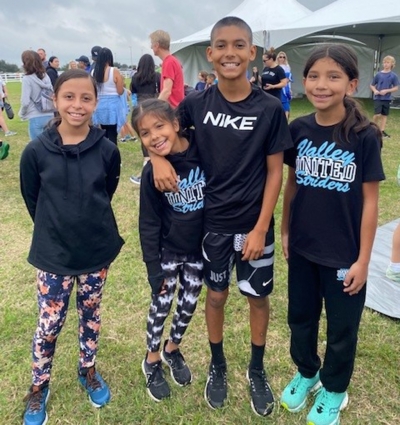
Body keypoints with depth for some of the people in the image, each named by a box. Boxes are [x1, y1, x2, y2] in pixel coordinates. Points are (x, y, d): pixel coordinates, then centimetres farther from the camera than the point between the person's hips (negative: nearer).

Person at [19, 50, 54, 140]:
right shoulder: (46, 76, 6)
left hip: (36, 118, -5)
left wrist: (22, 114, 5)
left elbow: (25, 101, -12)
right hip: (50, 116, 6)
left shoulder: (27, 79, -10)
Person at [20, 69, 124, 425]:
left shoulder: (107, 150, -11)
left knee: (91, 314, 19)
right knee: (50, 324, 9)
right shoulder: (37, 151, -13)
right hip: (53, 254, -1)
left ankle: (88, 370, 43)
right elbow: (31, 198, 1)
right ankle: (39, 386, 34)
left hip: (98, 250, 1)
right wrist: (57, 226, 8)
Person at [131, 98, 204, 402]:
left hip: (199, 248, 2)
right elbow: (149, 224, -10)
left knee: (189, 304, 16)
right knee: (161, 305, 11)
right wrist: (154, 269, -9)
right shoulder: (152, 172, -17)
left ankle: (172, 349, 43)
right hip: (168, 250, -2)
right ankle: (152, 360, 35)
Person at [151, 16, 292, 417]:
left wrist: (261, 228, -11)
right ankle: (217, 366, 39)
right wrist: (158, 156, -15)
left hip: (254, 224, -1)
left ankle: (257, 371, 37)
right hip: (212, 222, 1)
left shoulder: (269, 108, -11)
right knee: (216, 295, 16)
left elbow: (275, 171, -7)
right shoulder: (196, 103, -7)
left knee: (258, 297, 13)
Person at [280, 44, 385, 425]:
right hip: (303, 248, 4)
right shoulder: (298, 130, -4)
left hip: (344, 254, -3)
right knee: (300, 317, 20)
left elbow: (369, 201, -10)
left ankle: (334, 390, 40)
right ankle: (306, 373, 47)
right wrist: (285, 230, 9)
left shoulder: (365, 136, -14)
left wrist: (363, 259, -9)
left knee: (341, 328, 15)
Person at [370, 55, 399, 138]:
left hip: (387, 99, 1)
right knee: (377, 114, -13)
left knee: (384, 115, 7)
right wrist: (375, 90, -12)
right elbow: (372, 85, 9)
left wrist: (387, 91, -16)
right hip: (378, 98, -1)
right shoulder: (379, 74, 0)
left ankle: (382, 131, 15)